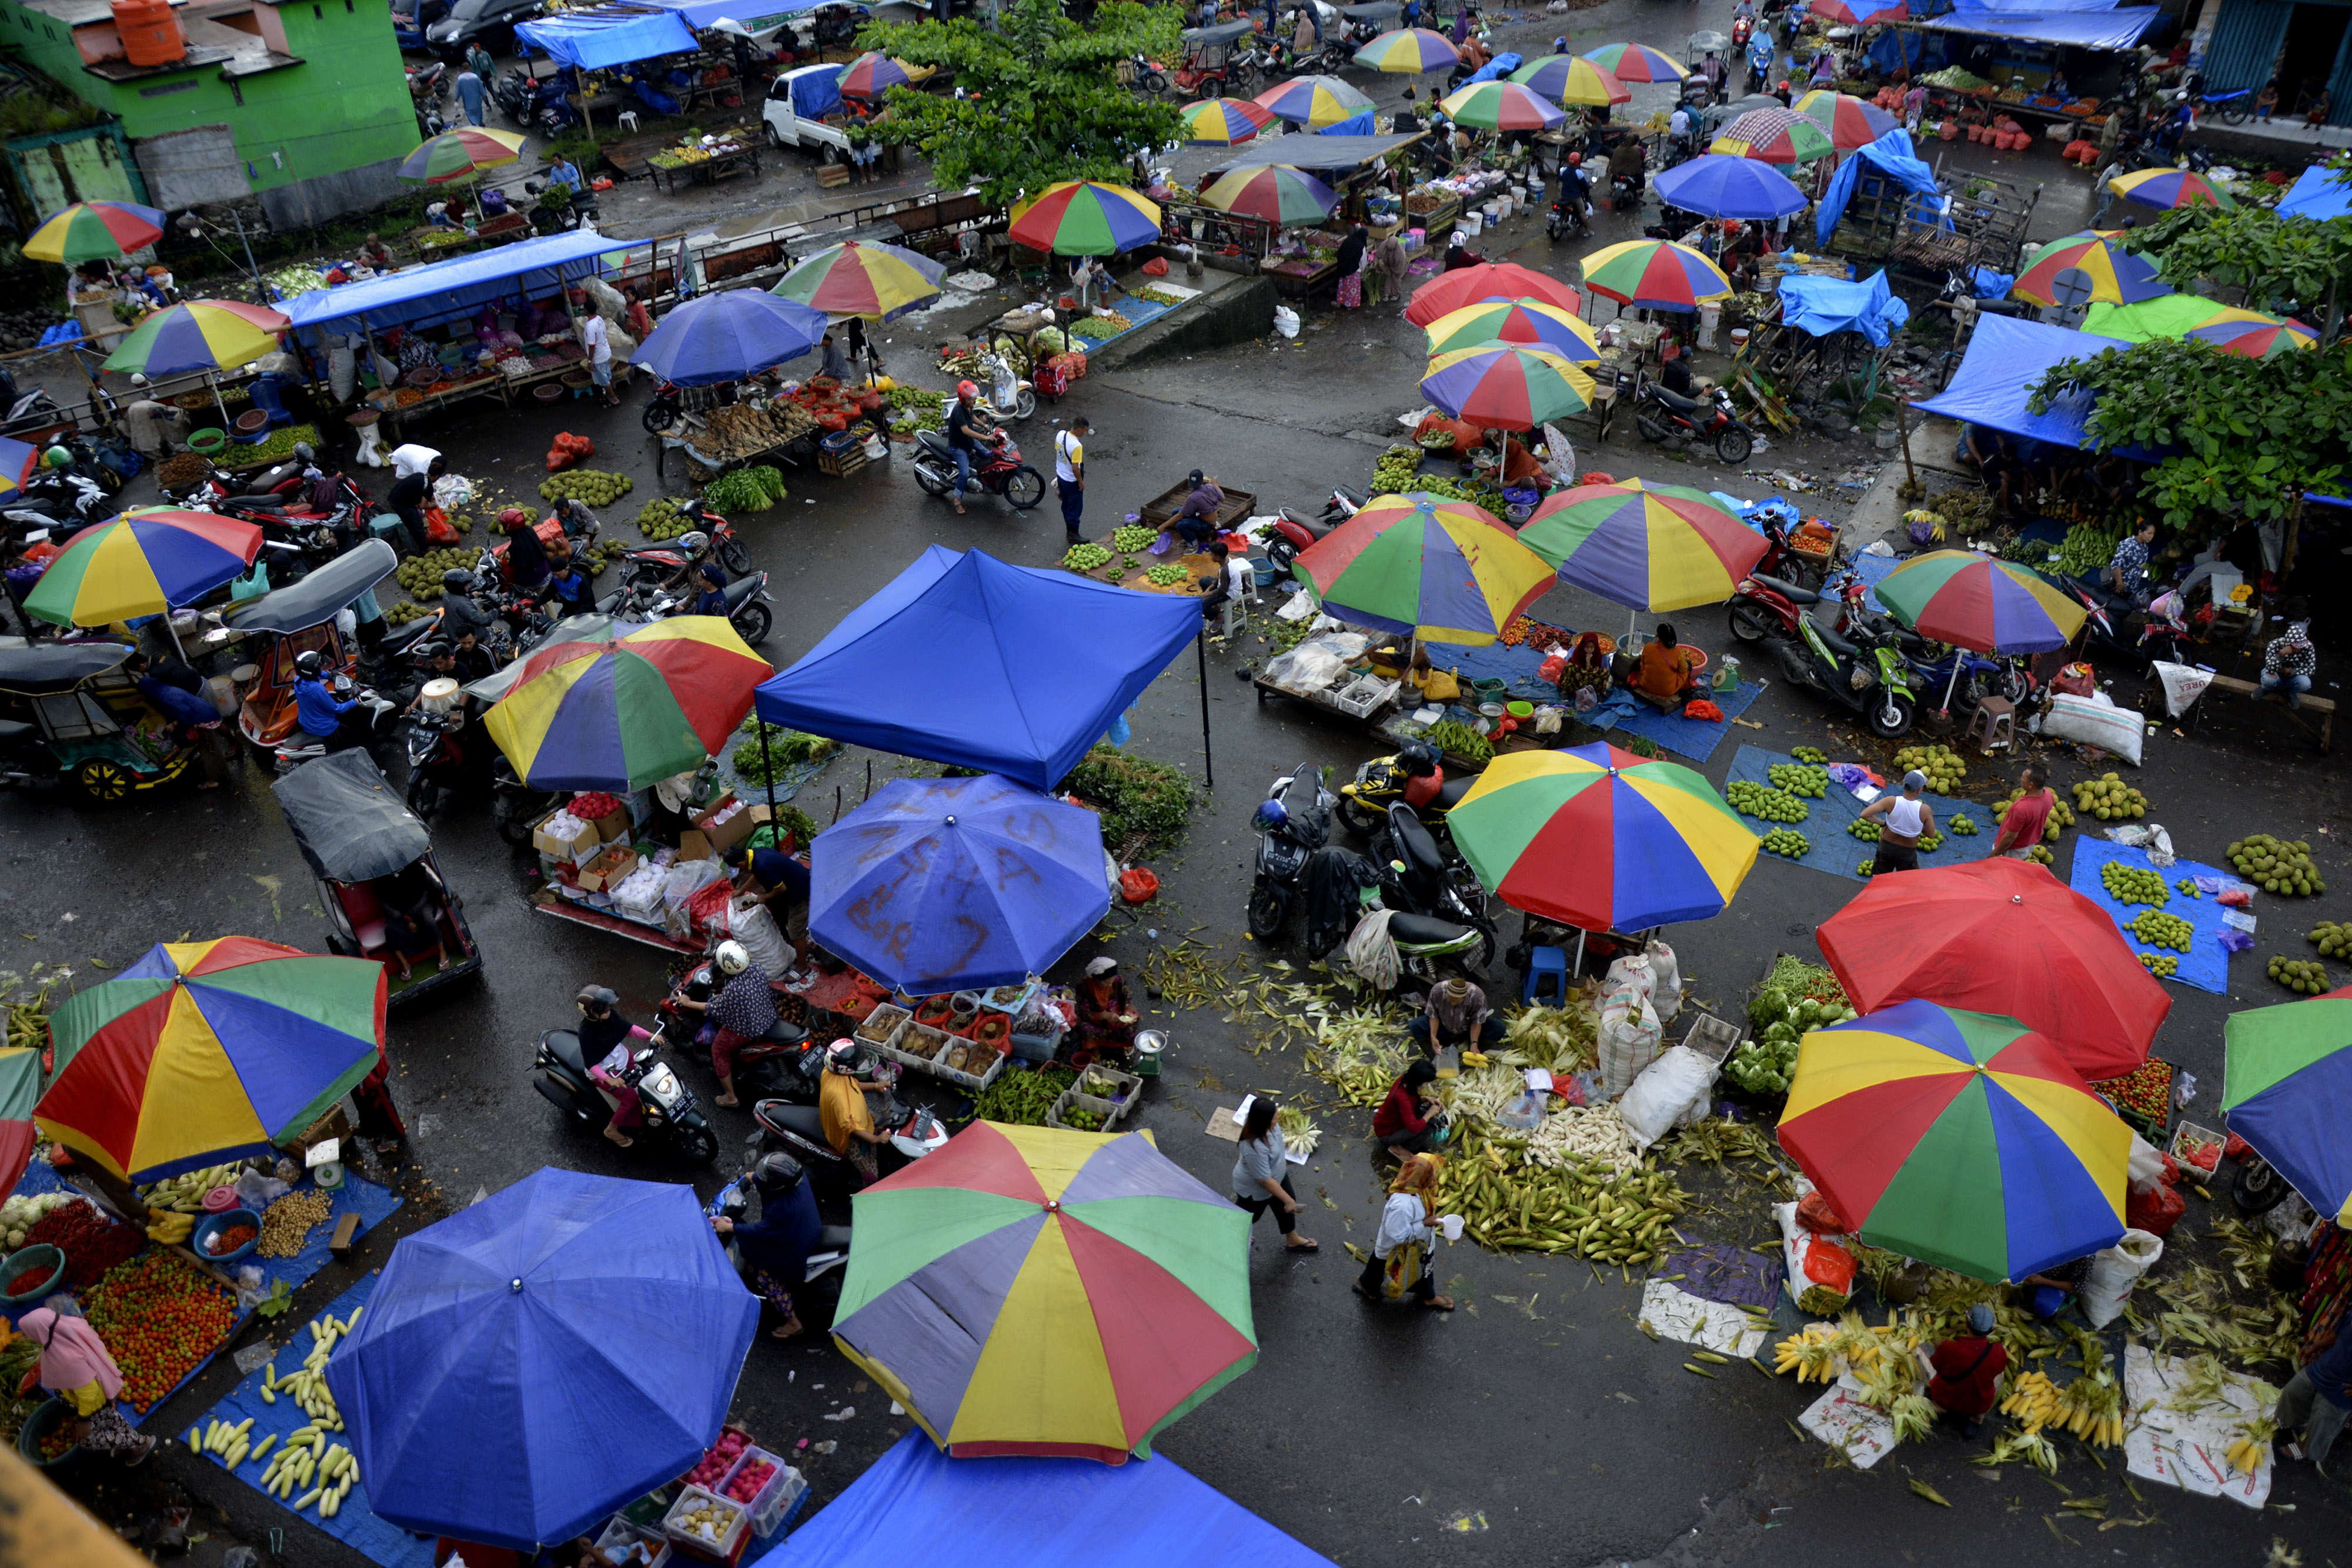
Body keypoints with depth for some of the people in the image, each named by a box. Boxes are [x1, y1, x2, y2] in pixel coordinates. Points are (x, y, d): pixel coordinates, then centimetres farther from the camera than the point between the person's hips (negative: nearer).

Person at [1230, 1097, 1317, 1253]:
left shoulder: (1267, 1126, -23)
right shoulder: (1255, 1149, -47)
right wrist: (1288, 1200, -22)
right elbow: (1265, 1181, -34)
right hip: (1255, 1190, -7)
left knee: (1285, 1206, 27)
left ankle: (1293, 1240, 55)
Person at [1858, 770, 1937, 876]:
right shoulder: (1925, 810, -26)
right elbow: (1931, 833, -13)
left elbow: (1864, 815, -25)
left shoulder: (1891, 802, -24)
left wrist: (1882, 823, -9)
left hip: (1886, 847, 2)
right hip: (1907, 853, -2)